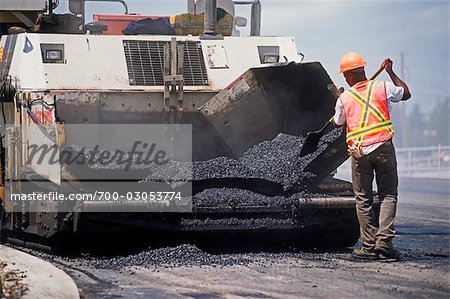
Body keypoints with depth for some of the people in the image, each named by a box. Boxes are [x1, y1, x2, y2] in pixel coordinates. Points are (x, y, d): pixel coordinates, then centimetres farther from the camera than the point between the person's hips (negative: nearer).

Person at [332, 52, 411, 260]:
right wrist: (391, 72, 27)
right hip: (384, 148, 0)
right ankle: (384, 241, -9)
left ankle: (369, 246, 5)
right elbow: (406, 93, 20)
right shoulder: (383, 87, 2)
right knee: (388, 195, 5)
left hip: (359, 152, 0)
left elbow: (337, 123, 19)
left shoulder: (344, 98, 1)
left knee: (363, 199, 7)